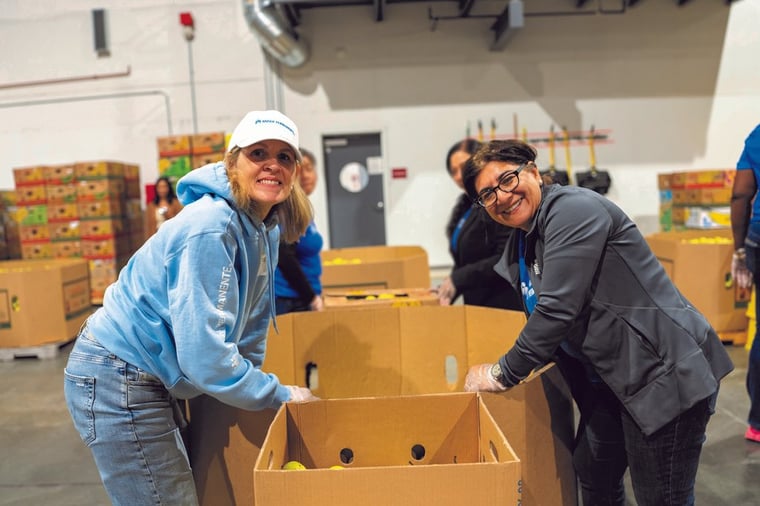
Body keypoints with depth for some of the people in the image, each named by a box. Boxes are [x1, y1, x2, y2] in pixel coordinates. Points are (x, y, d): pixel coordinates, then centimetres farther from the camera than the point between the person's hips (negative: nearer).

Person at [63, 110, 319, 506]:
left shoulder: (263, 228, 2)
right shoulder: (209, 228, -26)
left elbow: (248, 328, 11)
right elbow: (203, 352, -29)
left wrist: (250, 385, 10)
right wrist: (279, 395, -19)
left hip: (151, 379, 9)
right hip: (116, 380, -9)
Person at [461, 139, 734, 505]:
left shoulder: (573, 210, -20)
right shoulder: (520, 244, 8)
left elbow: (557, 310, -26)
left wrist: (503, 375, -17)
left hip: (665, 374, -9)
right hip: (609, 380, 9)